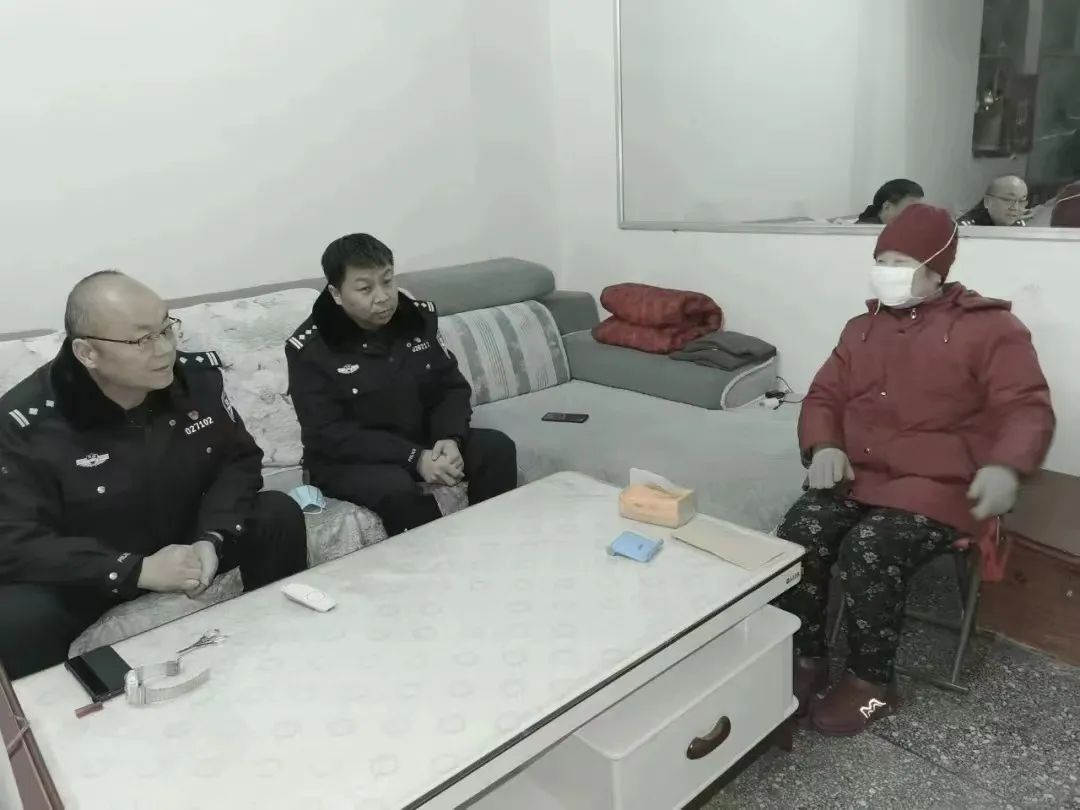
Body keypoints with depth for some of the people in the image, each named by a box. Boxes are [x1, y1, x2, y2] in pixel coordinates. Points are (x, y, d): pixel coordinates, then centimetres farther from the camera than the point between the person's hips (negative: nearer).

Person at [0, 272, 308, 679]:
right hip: (87, 574, -3)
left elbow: (239, 459, -5)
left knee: (278, 514, -16)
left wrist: (211, 540, -24)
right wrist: (137, 571, -33)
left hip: (185, 542, 3)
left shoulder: (197, 375, -13)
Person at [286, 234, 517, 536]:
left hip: (422, 441, 5)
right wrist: (414, 459, -30)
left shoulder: (420, 317, -3)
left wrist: (450, 439, -21)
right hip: (346, 459, -4)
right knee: (397, 487, -35)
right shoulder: (309, 349, -16)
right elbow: (328, 434, -21)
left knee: (497, 448, -16)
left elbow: (452, 387, 1)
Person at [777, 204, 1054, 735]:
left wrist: (1005, 466, -26)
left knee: (869, 550, -29)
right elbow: (824, 397, 15)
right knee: (798, 538, -21)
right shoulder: (862, 328, 16)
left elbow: (1027, 408, -6)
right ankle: (806, 661, -4)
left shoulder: (988, 327, 0)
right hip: (857, 477, 5)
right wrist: (824, 447, -6)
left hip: (938, 487, -5)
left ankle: (872, 683, -7)